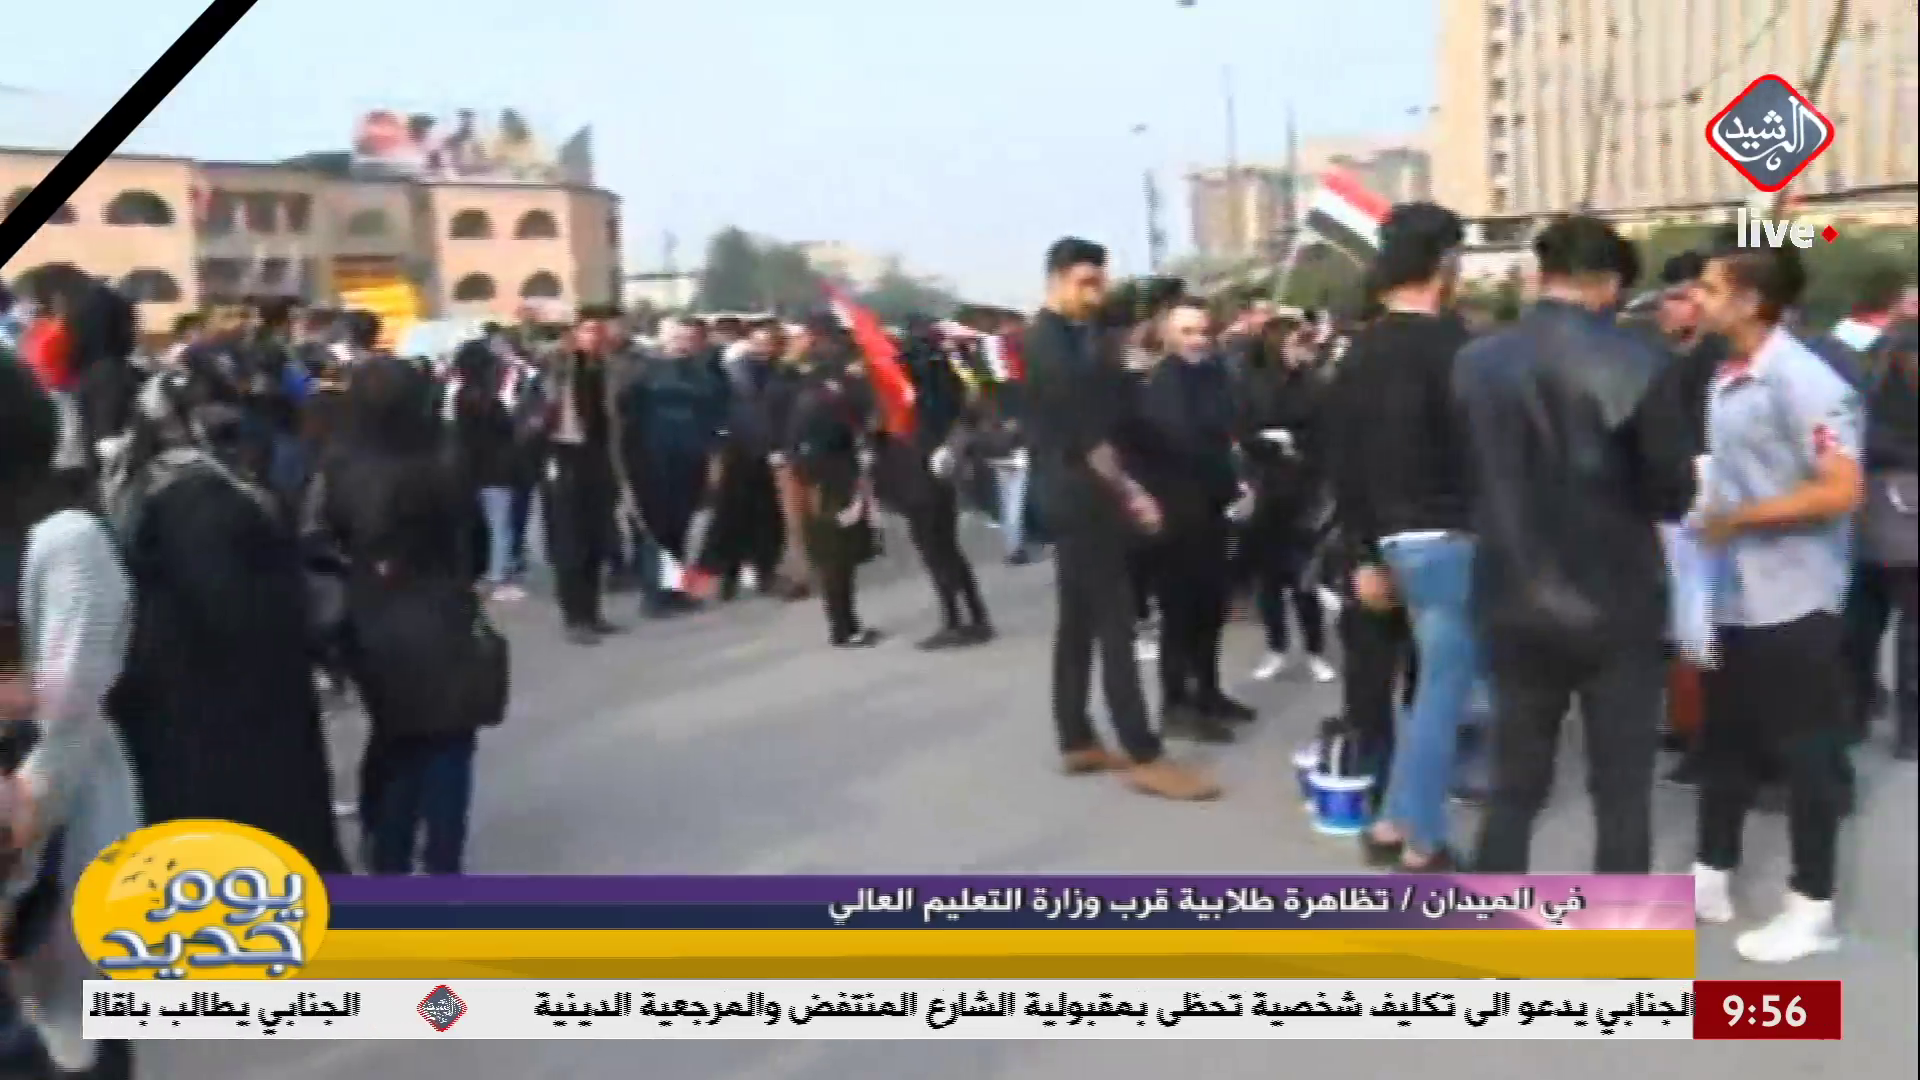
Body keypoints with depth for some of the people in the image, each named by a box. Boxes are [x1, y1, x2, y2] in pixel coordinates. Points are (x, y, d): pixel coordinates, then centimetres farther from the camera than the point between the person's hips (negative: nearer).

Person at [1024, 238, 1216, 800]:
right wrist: (1130, 491, -17)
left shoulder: (1074, 338, 15)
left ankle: (1077, 743, 18)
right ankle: (1144, 756, -7)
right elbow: (1081, 433, -20)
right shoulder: (1050, 345, -15)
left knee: (1077, 621, 12)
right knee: (1116, 623, -9)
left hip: (1077, 495, 10)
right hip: (1082, 495, -10)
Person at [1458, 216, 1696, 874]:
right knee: (1622, 794, 9)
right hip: (1616, 604, -3)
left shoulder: (1474, 365, -2)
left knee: (1514, 787, 14)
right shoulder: (1636, 366, -12)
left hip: (1516, 603, 3)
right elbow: (1674, 493, -7)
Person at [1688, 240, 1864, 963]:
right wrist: (1701, 512, 5)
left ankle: (1811, 906, 16)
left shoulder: (1804, 382, -18)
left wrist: (1738, 519, -18)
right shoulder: (1728, 379, 8)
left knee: (1805, 751, 4)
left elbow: (1840, 491, -23)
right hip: (1732, 596, 8)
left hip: (1792, 601, -8)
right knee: (1725, 741, 16)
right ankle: (1711, 877, 29)